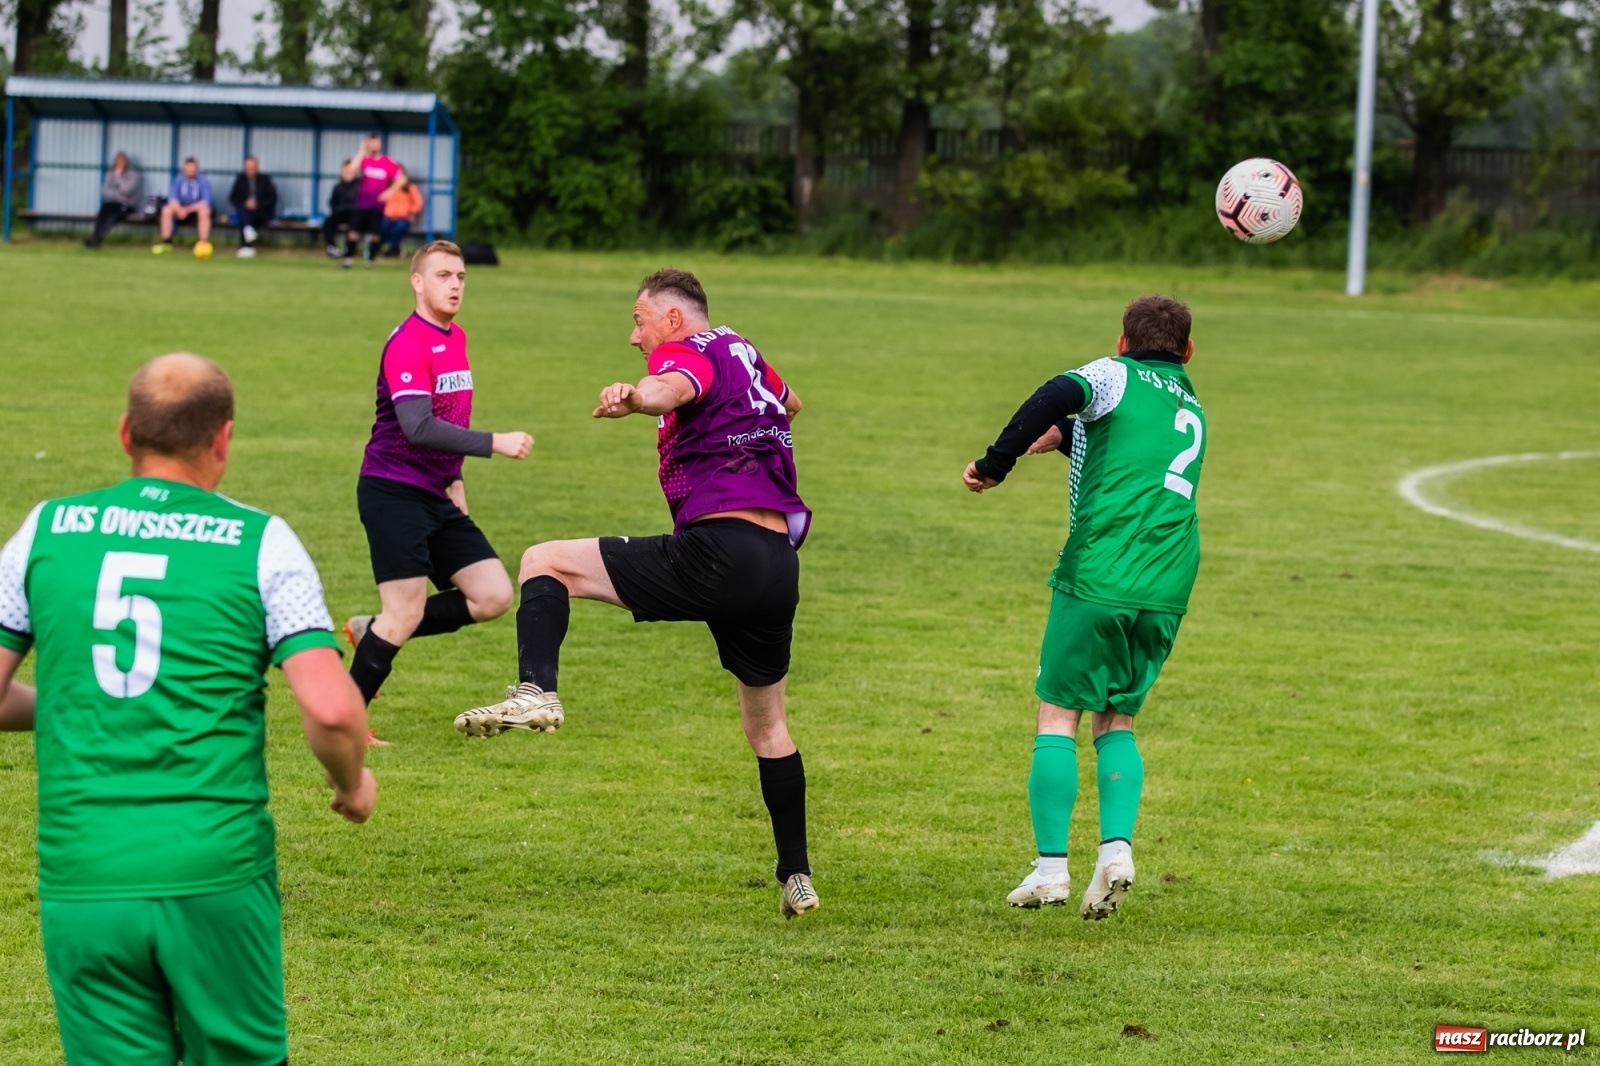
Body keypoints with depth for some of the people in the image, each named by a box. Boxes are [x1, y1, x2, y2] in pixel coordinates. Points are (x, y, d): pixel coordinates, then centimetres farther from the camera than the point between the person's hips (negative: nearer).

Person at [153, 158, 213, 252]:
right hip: (181, 207, 3)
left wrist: (188, 209, -33)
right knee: (166, 210, -23)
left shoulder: (204, 181, -15)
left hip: (197, 208, -3)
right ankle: (166, 243, -15)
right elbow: (172, 198, -11)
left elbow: (205, 202, -23)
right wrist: (179, 209, -32)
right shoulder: (179, 179, -6)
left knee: (204, 211, -36)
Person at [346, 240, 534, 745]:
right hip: (394, 491, -9)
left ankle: (372, 633, 14)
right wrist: (494, 444, -29)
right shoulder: (408, 343, -17)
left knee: (493, 596, 1)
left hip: (436, 496, 9)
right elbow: (418, 428, -28)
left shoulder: (456, 338, 12)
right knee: (407, 612, -10)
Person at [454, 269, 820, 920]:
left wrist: (636, 399, -50)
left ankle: (536, 693, -25)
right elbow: (788, 403, 47)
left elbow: (675, 388, -28)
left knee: (545, 563, -3)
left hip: (714, 555, -8)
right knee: (768, 725, 22)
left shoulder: (689, 351, 0)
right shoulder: (743, 354, 24)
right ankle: (797, 877, 24)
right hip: (779, 566, 8)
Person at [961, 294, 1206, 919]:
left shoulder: (1118, 376, 3)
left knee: (1058, 715, 3)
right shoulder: (1190, 410, 24)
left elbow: (1057, 396, -18)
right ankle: (1116, 845, -5)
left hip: (1098, 575, -5)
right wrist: (1068, 435, 33)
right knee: (1116, 719, 16)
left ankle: (1051, 865, -3)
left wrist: (996, 464, -14)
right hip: (1168, 588, 5)